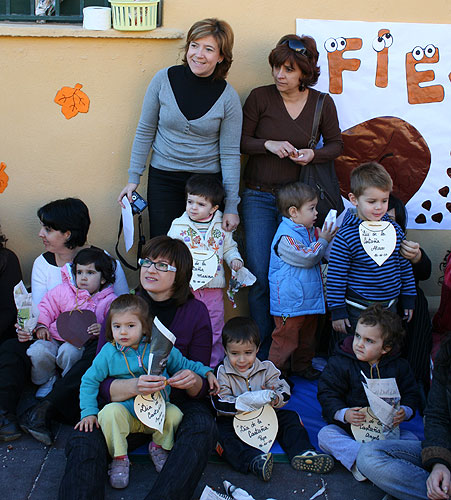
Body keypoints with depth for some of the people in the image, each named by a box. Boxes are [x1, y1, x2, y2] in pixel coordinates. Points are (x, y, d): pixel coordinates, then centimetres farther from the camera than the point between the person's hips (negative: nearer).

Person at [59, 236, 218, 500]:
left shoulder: (196, 312, -4)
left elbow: (201, 386, 0)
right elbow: (101, 382, -8)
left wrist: (192, 382, -25)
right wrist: (134, 386, -30)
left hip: (178, 401, 0)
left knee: (203, 428, -33)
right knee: (83, 442, -28)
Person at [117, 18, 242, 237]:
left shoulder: (228, 97, -7)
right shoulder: (164, 79, -6)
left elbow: (230, 153, -5)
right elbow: (145, 131, 2)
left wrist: (231, 205, -6)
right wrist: (133, 178, 2)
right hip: (163, 177, 1)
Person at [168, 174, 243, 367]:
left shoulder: (221, 226, 4)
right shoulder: (178, 226, 0)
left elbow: (229, 247, 15)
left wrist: (235, 259, -4)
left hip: (213, 287, 1)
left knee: (214, 331, 9)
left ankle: (213, 365, 23)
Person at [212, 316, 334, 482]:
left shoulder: (267, 368, 1)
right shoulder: (222, 373, -7)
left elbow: (285, 392, -2)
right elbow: (220, 403, -17)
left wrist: (275, 398, -27)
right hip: (235, 421, -3)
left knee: (290, 418, -10)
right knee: (220, 430, -32)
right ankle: (254, 461, -46)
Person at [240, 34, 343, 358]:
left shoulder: (322, 103, 1)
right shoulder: (260, 97, -3)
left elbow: (336, 144, 10)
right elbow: (241, 141, 2)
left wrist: (313, 154, -11)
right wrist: (269, 144, -17)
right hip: (259, 197, 0)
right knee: (259, 274, -2)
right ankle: (262, 347, 13)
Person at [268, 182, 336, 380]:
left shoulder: (309, 231, 7)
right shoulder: (286, 237, -21)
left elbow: (320, 254, 18)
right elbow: (307, 258, -24)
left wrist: (327, 236, 0)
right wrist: (323, 241, -14)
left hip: (309, 299, 9)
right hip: (290, 303, -9)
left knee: (307, 335, 22)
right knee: (286, 337, 2)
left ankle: (303, 366, 38)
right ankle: (277, 370, 17)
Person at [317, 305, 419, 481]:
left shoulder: (399, 367, 1)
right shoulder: (339, 363, -6)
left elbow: (410, 394, 8)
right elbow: (327, 394, -8)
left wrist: (405, 411, -15)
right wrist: (343, 413, -25)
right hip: (346, 426, -2)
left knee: (412, 440, -22)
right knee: (325, 435, -27)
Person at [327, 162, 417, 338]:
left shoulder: (395, 230, 2)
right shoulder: (345, 236, -14)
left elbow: (404, 265, 12)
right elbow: (336, 276, -10)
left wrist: (408, 300, 14)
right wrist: (337, 311, -9)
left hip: (390, 305, 5)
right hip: (359, 309, -4)